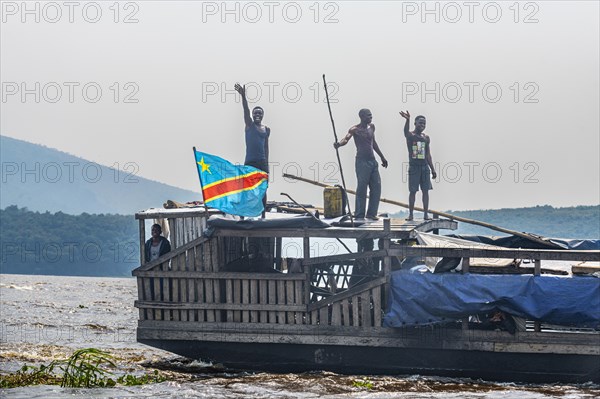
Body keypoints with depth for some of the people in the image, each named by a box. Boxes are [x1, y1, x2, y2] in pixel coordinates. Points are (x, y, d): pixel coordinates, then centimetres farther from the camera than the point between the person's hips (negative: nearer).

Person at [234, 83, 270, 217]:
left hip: (262, 162, 3)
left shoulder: (266, 129, 12)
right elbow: (246, 109, -13)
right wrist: (243, 95, -29)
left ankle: (263, 215, 7)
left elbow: (266, 146, 16)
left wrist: (267, 164, 12)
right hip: (249, 162, -3)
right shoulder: (249, 124, 2)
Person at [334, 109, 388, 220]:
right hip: (362, 161, -7)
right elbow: (346, 138, -26)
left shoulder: (371, 127, 13)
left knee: (376, 188, 6)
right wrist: (339, 144, -49)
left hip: (372, 161, 7)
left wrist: (382, 157, 31)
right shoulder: (355, 129, -9)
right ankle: (359, 215, -2)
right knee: (362, 189, -6)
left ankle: (371, 213, 13)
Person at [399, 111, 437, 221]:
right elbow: (406, 132, -29)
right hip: (413, 166, -4)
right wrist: (407, 120, -50)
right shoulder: (410, 135, -3)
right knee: (412, 191, -3)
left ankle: (426, 214, 2)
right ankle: (411, 214, 1)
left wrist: (433, 169, 10)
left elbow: (428, 155, 15)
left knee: (425, 190, 1)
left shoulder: (426, 138, 12)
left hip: (424, 166, 4)